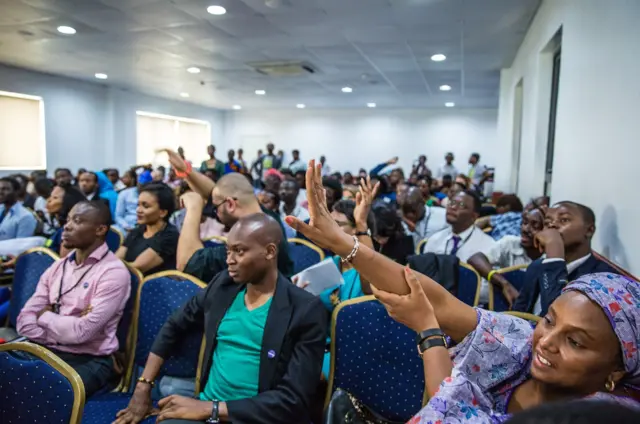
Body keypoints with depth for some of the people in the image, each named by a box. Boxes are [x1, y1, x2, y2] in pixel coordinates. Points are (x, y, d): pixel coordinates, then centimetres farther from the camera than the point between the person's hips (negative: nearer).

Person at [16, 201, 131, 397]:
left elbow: (81, 331, -18)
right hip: (47, 351, 6)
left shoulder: (114, 272, -11)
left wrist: (45, 316, -2)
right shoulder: (56, 267, 11)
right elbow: (25, 321, 3)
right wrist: (64, 328, -12)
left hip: (89, 360, -6)